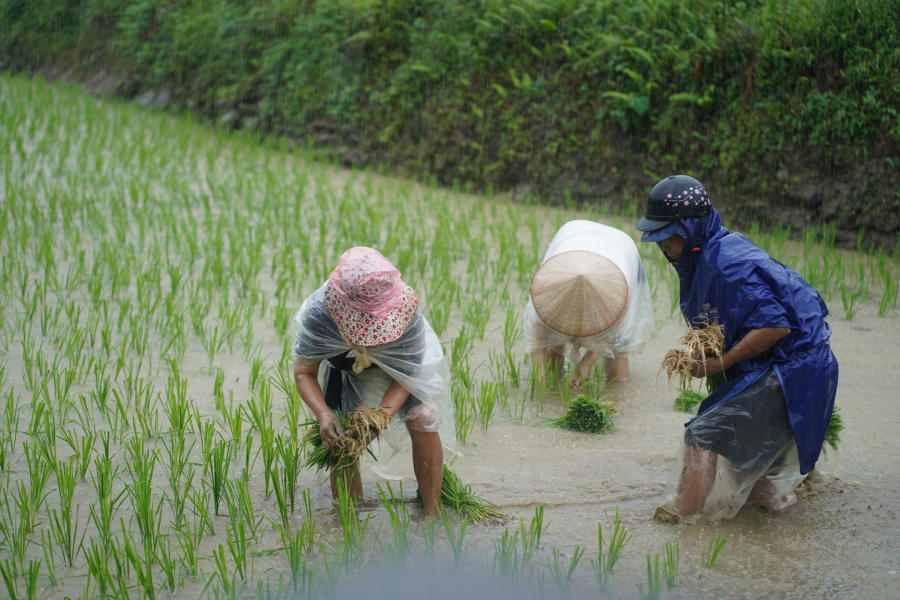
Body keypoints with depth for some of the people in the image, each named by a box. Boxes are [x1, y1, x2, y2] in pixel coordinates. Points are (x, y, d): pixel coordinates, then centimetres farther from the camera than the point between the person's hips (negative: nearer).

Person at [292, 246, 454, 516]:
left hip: (396, 361, -1)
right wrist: (323, 414, -44)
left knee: (423, 417, -21)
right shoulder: (317, 314, -39)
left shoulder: (407, 313, -39)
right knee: (339, 441, -8)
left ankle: (432, 512, -9)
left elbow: (406, 373, -25)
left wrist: (382, 416, -41)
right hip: (344, 369, 1)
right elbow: (304, 372, -26)